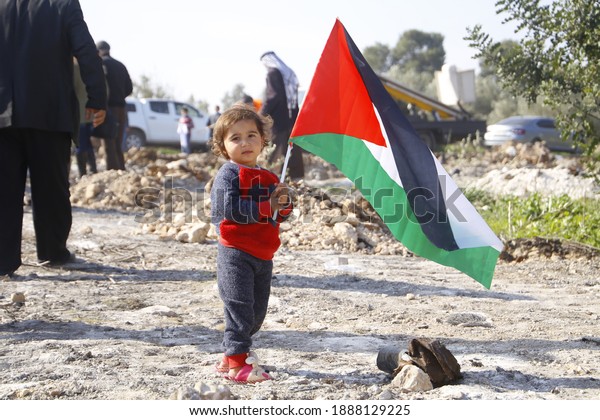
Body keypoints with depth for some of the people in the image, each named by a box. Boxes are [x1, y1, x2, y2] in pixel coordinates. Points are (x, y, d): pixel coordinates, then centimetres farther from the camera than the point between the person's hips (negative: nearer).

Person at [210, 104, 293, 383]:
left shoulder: (268, 178, 14)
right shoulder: (228, 175, -9)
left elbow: (279, 215, 18)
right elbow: (229, 209, -22)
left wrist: (283, 202, -5)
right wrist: (266, 207, -21)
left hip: (263, 256, 8)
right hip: (236, 254, -8)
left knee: (257, 312, 13)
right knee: (239, 308, -9)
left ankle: (230, 356, 27)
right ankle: (237, 364, -2)